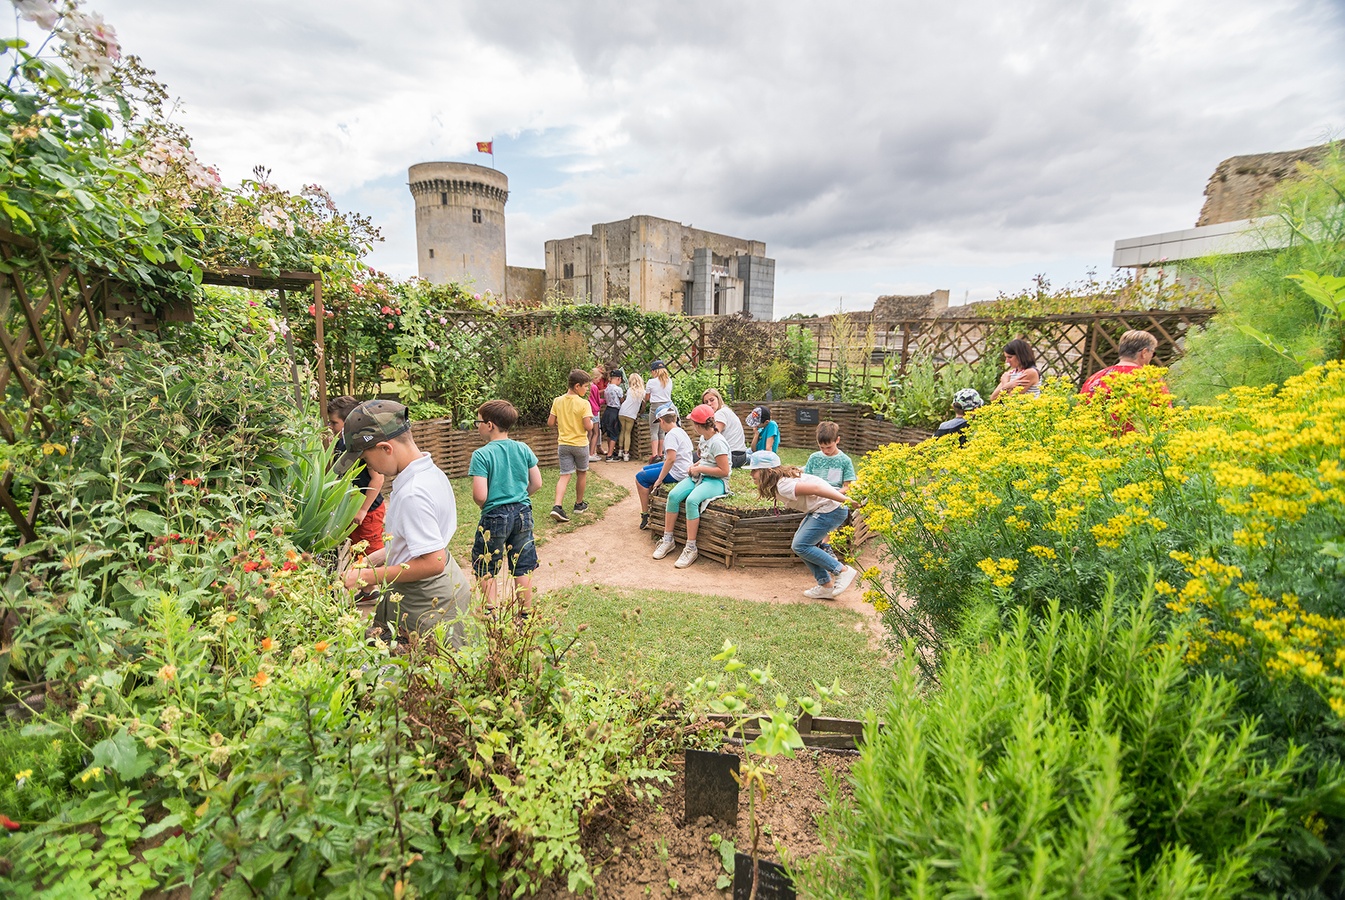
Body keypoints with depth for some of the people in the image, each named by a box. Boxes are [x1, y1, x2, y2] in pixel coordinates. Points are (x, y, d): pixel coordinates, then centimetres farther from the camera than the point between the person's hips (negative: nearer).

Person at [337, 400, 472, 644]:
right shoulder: (431, 472, 4)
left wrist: (369, 577, -18)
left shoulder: (412, 495, -26)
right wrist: (376, 558, 13)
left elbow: (433, 562, -27)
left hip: (425, 607, -9)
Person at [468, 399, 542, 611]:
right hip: (523, 513, 5)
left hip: (495, 516, -4)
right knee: (523, 569, 14)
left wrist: (484, 506, 2)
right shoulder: (523, 449, 0)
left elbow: (480, 496, -19)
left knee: (486, 570, 14)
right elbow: (537, 484, 3)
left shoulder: (481, 455, -14)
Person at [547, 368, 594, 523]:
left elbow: (550, 422, 2)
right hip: (580, 444, -3)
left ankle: (557, 506, -15)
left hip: (563, 444, 4)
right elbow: (588, 426, -21)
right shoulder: (584, 403, -17)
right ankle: (579, 504, 30)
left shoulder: (557, 401, -1)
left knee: (565, 475, 3)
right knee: (582, 473, 18)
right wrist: (591, 423, 1)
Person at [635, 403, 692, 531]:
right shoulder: (681, 431, 12)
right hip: (684, 469, 10)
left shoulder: (671, 435, -19)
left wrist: (659, 480, -21)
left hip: (676, 473, -10)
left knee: (640, 477, -3)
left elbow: (671, 459, -27)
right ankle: (650, 506, 28)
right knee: (644, 470, 22)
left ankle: (645, 514, 3)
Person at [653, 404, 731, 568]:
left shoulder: (718, 442, -17)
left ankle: (691, 548, -23)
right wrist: (696, 465, 6)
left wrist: (700, 468, -15)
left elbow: (724, 471, -19)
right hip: (699, 476, 9)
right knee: (673, 495, -15)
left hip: (716, 481, -8)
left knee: (691, 501, -34)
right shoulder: (703, 438, 11)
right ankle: (668, 540, -4)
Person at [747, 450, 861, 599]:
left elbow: (815, 488, -28)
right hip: (819, 510, 10)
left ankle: (843, 571, -1)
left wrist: (846, 501, -28)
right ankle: (826, 587, 15)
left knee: (800, 546, -10)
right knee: (800, 544, 10)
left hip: (831, 510, -10)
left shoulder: (783, 486, -21)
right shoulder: (782, 479, 9)